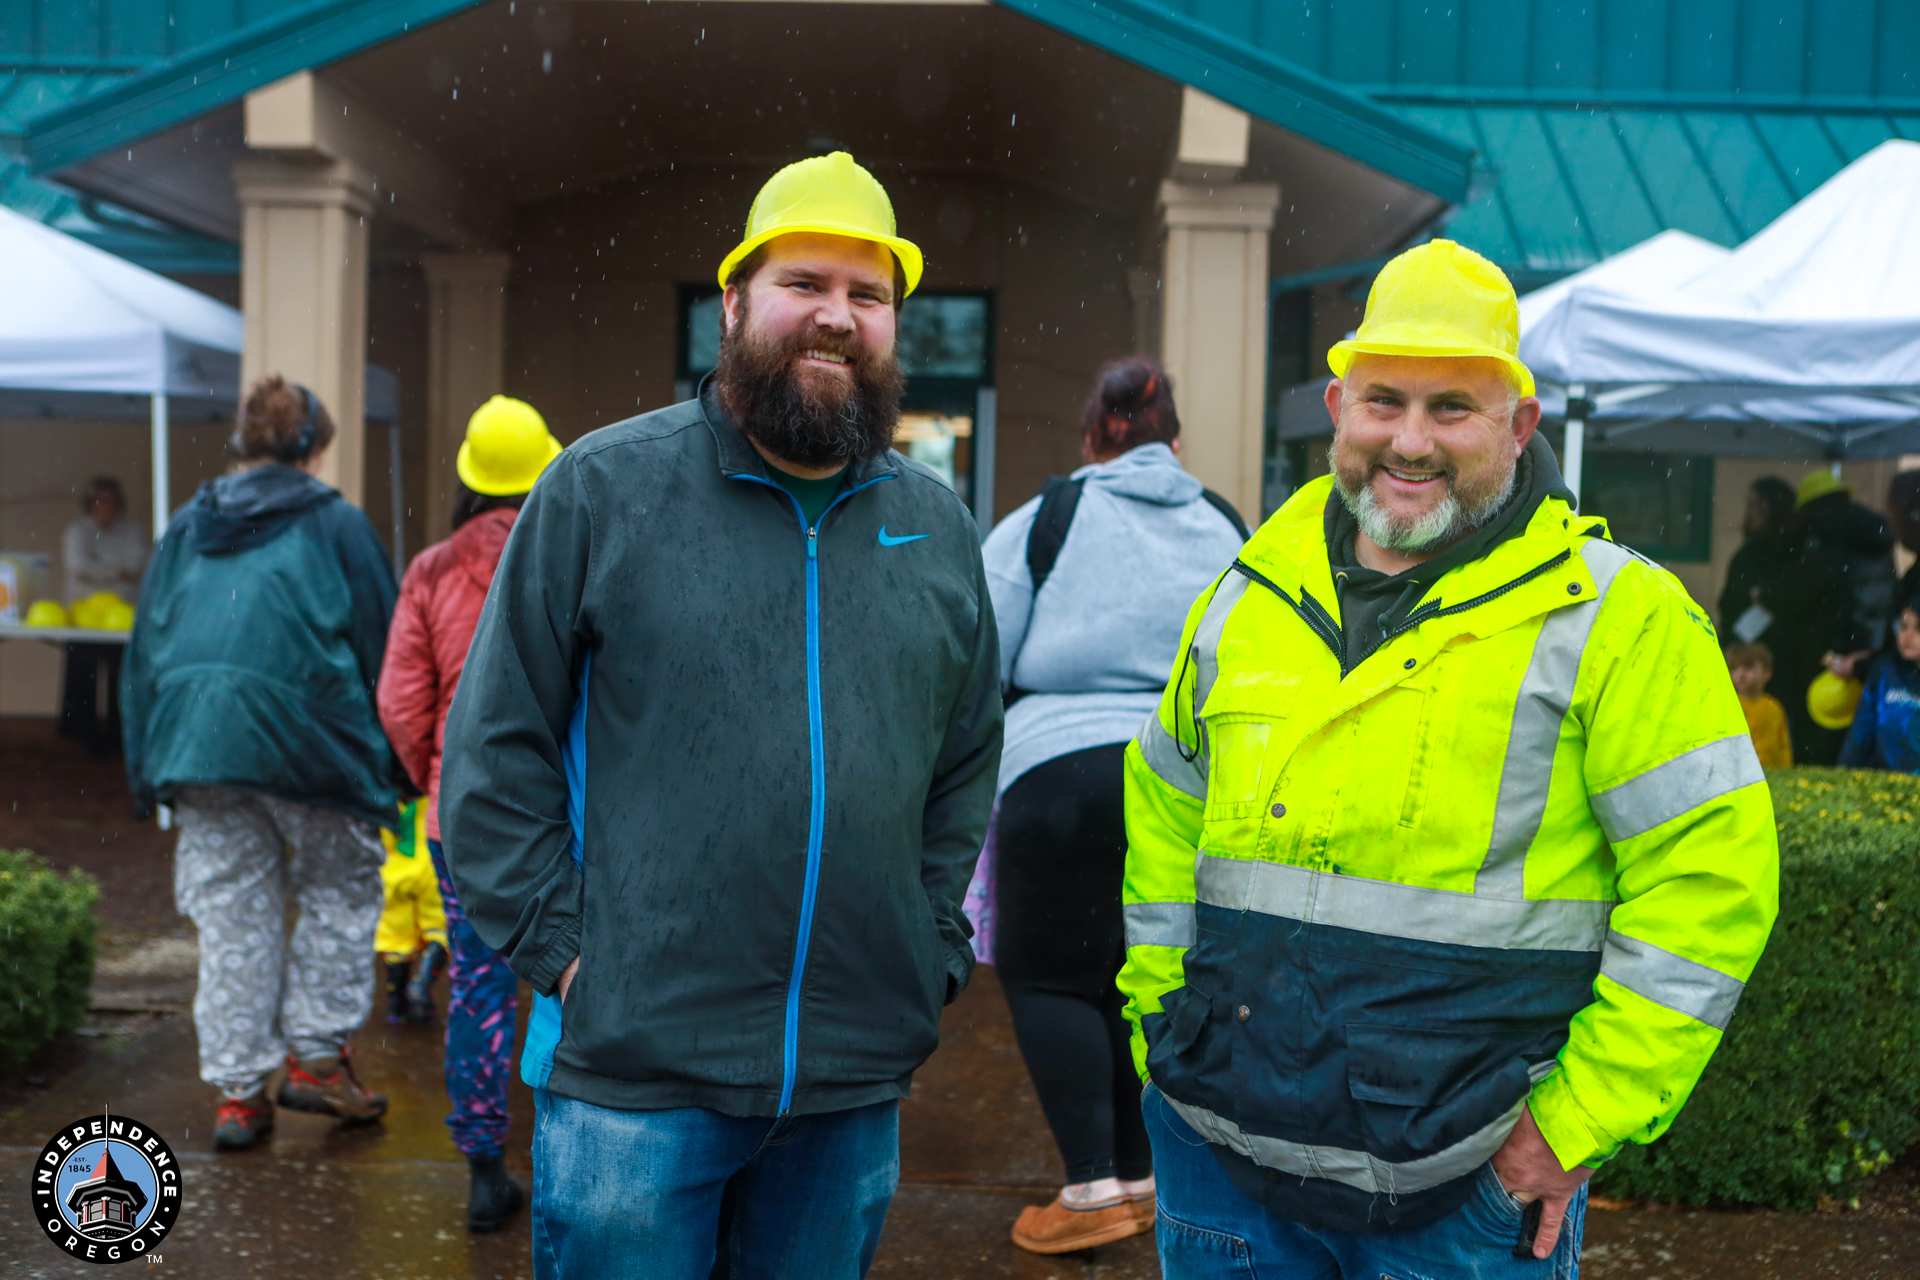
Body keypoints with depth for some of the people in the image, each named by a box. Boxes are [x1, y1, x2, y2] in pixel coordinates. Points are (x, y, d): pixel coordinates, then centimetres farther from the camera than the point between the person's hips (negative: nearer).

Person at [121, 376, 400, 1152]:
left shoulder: (186, 528, 16)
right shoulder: (335, 524, 2)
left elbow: (144, 650, 17)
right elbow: (379, 643, 0)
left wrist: (151, 768, 21)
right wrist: (390, 764, 8)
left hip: (194, 742, 4)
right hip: (305, 740, -4)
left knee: (230, 914, 10)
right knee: (340, 893, 14)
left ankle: (237, 1091, 13)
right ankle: (316, 1055, 12)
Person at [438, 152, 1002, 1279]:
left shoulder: (940, 527, 8)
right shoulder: (601, 487, -4)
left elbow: (969, 765, 15)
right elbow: (497, 747, -3)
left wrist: (933, 954, 7)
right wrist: (560, 949, -8)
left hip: (859, 1083, 4)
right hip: (631, 1067, -3)